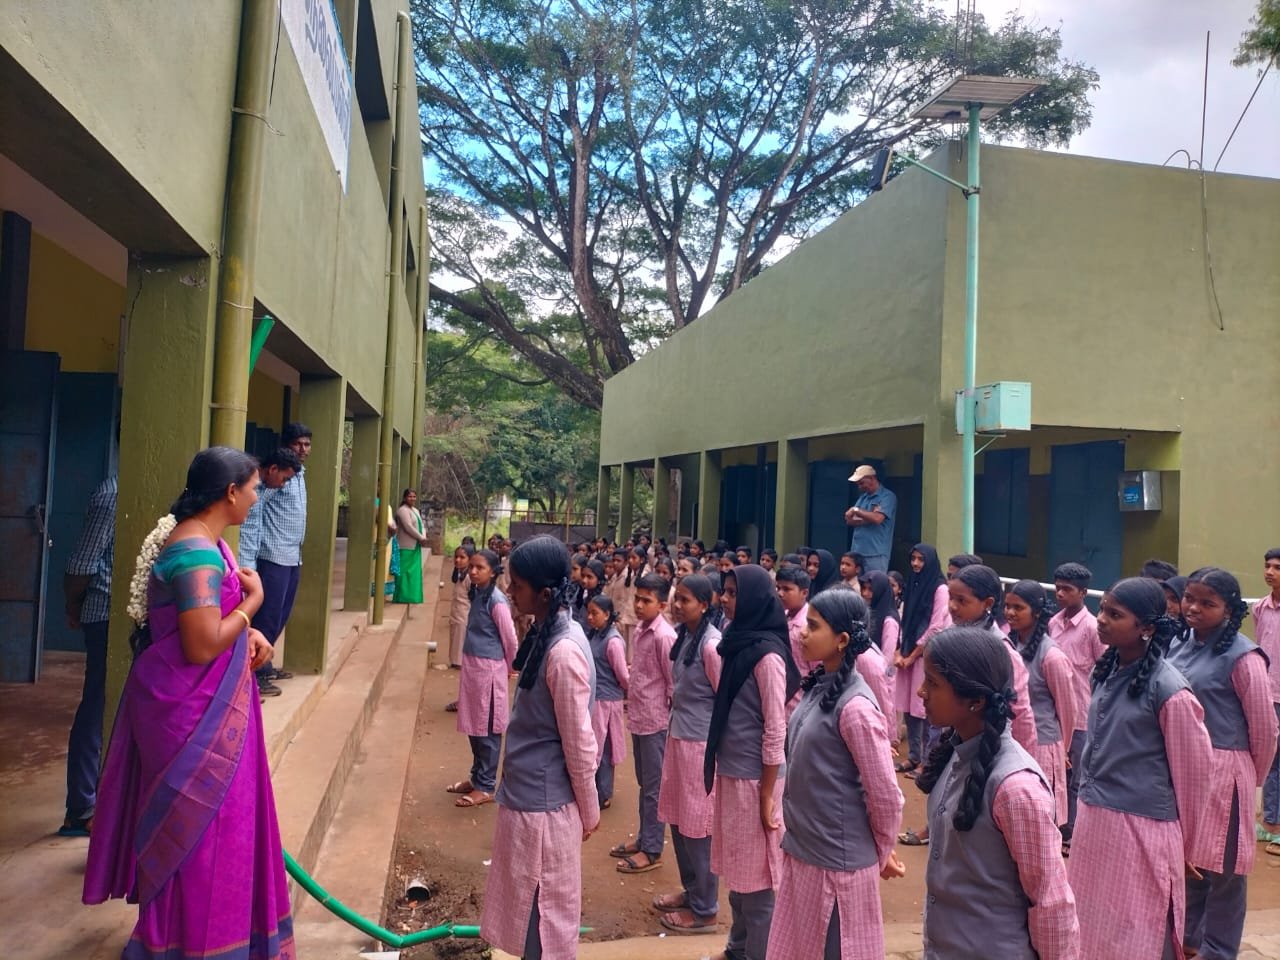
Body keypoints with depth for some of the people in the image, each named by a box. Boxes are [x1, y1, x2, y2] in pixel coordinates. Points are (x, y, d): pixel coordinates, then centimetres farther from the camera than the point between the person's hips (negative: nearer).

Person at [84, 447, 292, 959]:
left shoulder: (203, 542, 8)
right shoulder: (198, 553, -25)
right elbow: (203, 646, -28)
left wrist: (247, 633, 2)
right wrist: (251, 604, -15)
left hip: (203, 706, 10)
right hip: (193, 712, -10)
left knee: (203, 824, 23)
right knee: (197, 827, 5)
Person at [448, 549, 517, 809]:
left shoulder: (496, 600, -17)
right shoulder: (477, 594, 7)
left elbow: (511, 639, -11)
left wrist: (508, 667, 2)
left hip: (489, 669, -8)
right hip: (472, 666, 8)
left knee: (487, 729, 2)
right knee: (474, 726, 17)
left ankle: (486, 787, 11)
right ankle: (476, 778, 30)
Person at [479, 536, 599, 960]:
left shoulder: (564, 651, -26)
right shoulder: (546, 632, 3)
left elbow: (579, 742, -19)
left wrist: (589, 813, -9)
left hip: (542, 803, -9)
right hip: (527, 794, 9)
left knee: (544, 915, 9)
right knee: (531, 907, 22)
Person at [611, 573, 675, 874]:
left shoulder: (664, 636, -19)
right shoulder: (640, 629, 5)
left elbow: (675, 682, -16)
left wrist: (671, 720, -11)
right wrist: (633, 704, 14)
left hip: (655, 720, -8)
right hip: (638, 717, 8)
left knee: (654, 787, 4)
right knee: (644, 784, 20)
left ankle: (652, 851, 15)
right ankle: (643, 838, 33)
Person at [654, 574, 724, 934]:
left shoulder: (711, 645, -21)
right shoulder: (682, 635, 4)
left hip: (702, 742, -8)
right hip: (678, 735, 8)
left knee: (698, 825, 5)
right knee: (678, 818, 18)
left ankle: (704, 910, 21)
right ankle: (690, 890, 37)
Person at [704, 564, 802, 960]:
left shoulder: (766, 654, -18)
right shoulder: (740, 643, 6)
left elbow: (775, 730, -17)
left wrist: (767, 795, -15)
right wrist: (720, 770, 16)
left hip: (754, 777, -8)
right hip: (731, 772, 8)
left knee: (757, 870, 7)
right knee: (738, 867, 18)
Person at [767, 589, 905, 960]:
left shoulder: (854, 706, -23)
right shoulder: (818, 686, 1)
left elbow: (886, 795, -17)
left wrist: (881, 854, -3)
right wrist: (796, 834, 14)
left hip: (838, 859, -8)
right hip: (801, 847, 8)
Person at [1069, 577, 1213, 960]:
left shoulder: (1168, 690, -17)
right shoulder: (1106, 671, 2)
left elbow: (1193, 772, -8)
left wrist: (1181, 843, 1)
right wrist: (1095, 797, 18)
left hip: (1140, 828, -6)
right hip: (1092, 819, 6)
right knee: (1089, 929, 18)